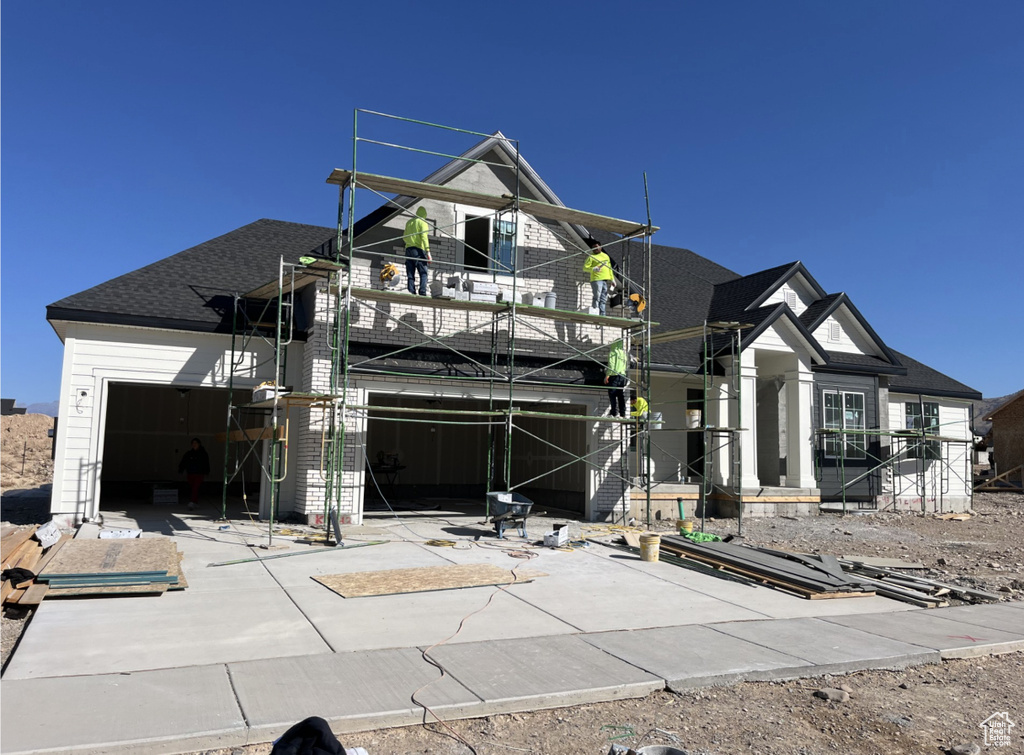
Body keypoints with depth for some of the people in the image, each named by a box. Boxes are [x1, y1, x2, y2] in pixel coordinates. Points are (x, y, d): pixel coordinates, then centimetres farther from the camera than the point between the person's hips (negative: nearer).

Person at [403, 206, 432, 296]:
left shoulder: (409, 222, 18)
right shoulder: (423, 222, 0)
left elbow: (404, 237, 23)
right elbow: (424, 237, -12)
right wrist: (428, 252, -17)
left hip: (408, 249, 6)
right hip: (419, 249, -6)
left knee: (410, 274, 3)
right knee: (423, 273, -7)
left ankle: (411, 292, -5)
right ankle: (422, 292, -22)